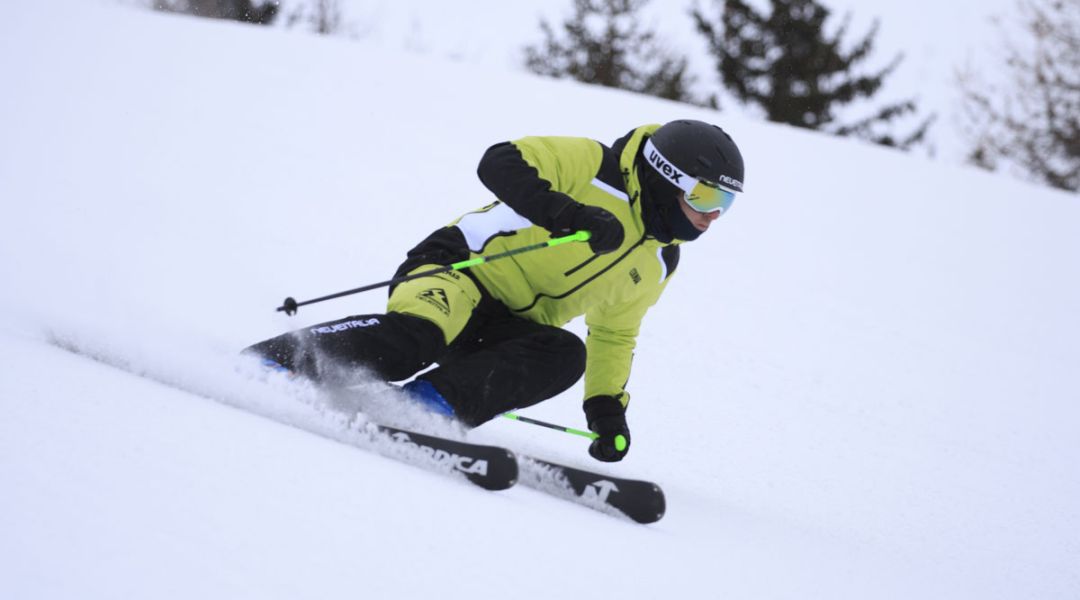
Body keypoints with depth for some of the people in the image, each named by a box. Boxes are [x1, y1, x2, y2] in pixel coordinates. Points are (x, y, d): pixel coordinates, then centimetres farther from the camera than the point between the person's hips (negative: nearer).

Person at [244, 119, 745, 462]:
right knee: (414, 336, -37)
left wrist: (607, 407, 14)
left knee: (565, 355, -26)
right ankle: (278, 362, -31)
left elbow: (614, 336, 28)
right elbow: (501, 163, -17)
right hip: (455, 271, -7)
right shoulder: (595, 167, -6)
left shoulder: (656, 266, 16)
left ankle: (429, 403, -35)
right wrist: (569, 214, -30)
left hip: (505, 332, 7)